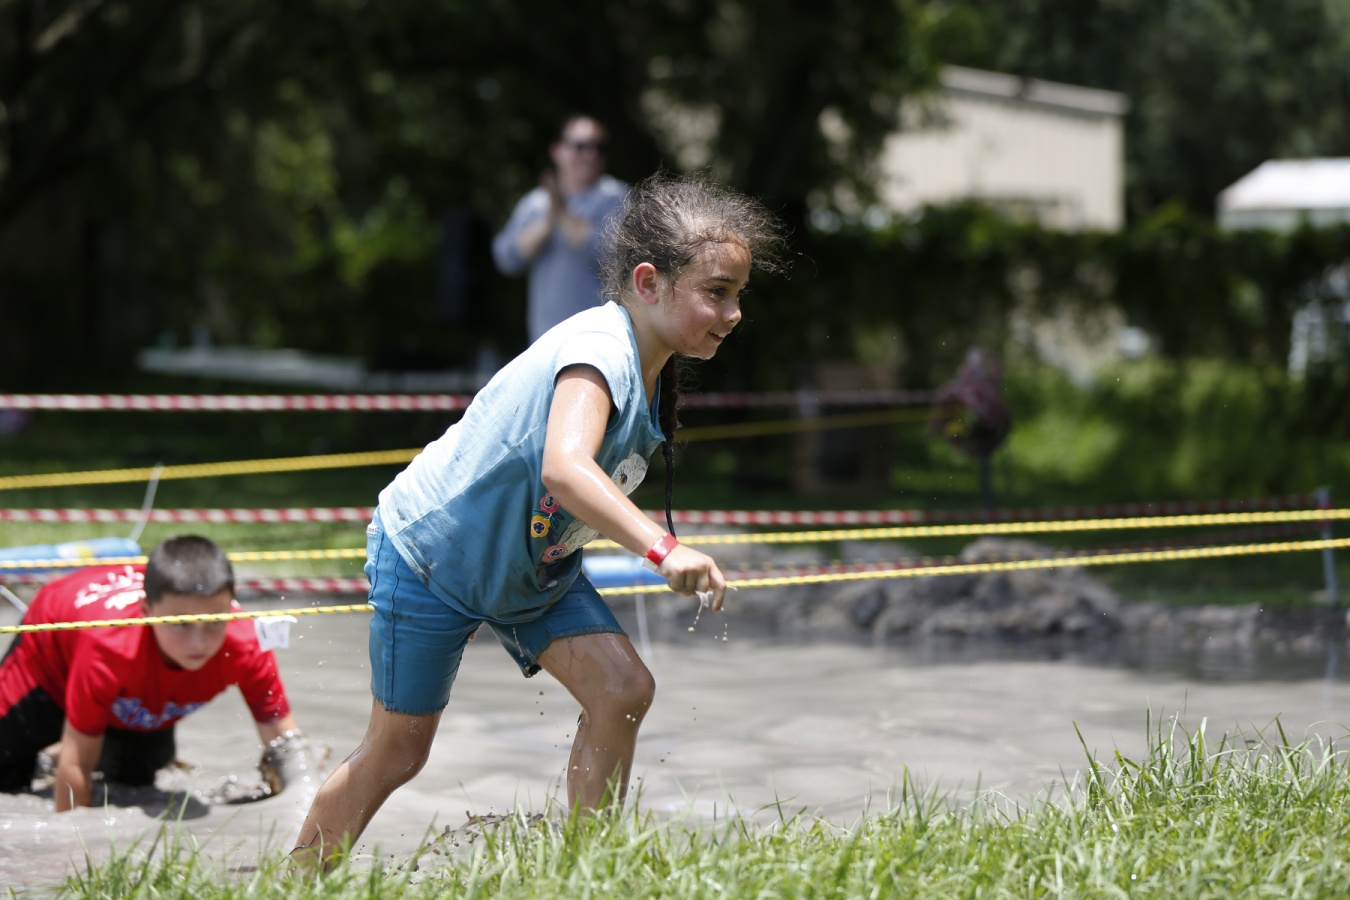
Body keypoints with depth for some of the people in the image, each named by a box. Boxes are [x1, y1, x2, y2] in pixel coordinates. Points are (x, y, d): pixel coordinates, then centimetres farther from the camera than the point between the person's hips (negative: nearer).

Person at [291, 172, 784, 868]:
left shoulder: (650, 367, -4)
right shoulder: (599, 350, -33)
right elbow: (564, 467, -52)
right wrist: (662, 548, -62)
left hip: (534, 560, 8)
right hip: (428, 554, -8)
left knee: (623, 689, -11)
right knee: (397, 751, 3)